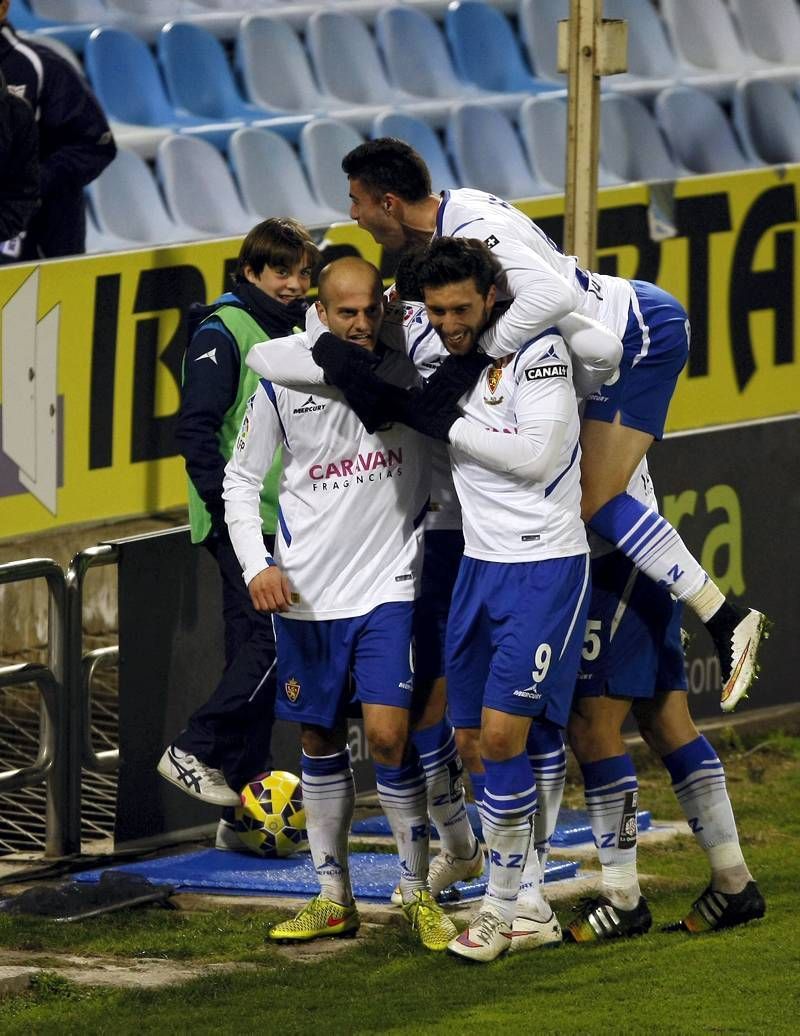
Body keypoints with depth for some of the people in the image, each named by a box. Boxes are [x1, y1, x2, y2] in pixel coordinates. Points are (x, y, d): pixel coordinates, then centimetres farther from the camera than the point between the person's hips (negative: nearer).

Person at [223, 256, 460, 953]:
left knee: (388, 733, -12)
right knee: (320, 740, 10)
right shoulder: (284, 383, -4)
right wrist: (257, 565, -7)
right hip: (305, 590, 2)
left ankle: (418, 892, 3)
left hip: (388, 585, -2)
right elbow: (240, 480, 5)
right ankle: (333, 899, 21)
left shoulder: (410, 372, -5)